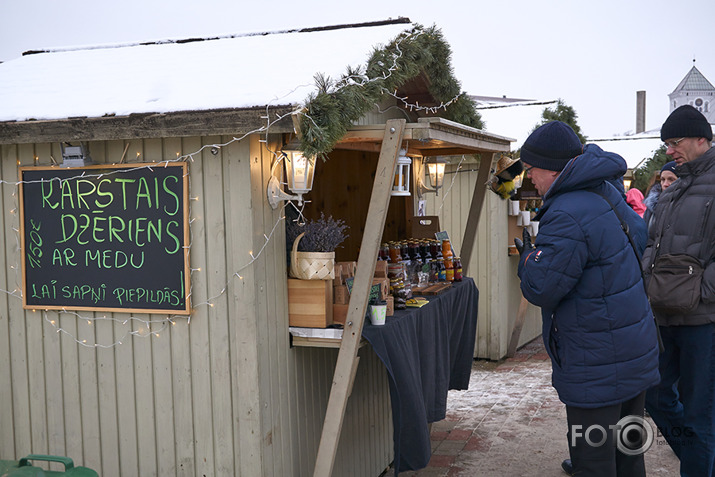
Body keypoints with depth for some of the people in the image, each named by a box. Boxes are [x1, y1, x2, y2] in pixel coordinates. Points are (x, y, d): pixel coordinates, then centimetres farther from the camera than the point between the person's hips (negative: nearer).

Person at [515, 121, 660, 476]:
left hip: (598, 365, -10)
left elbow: (540, 289, -22)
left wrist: (527, 257, 0)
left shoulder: (568, 217, -24)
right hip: (636, 352, 10)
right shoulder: (609, 191, 6)